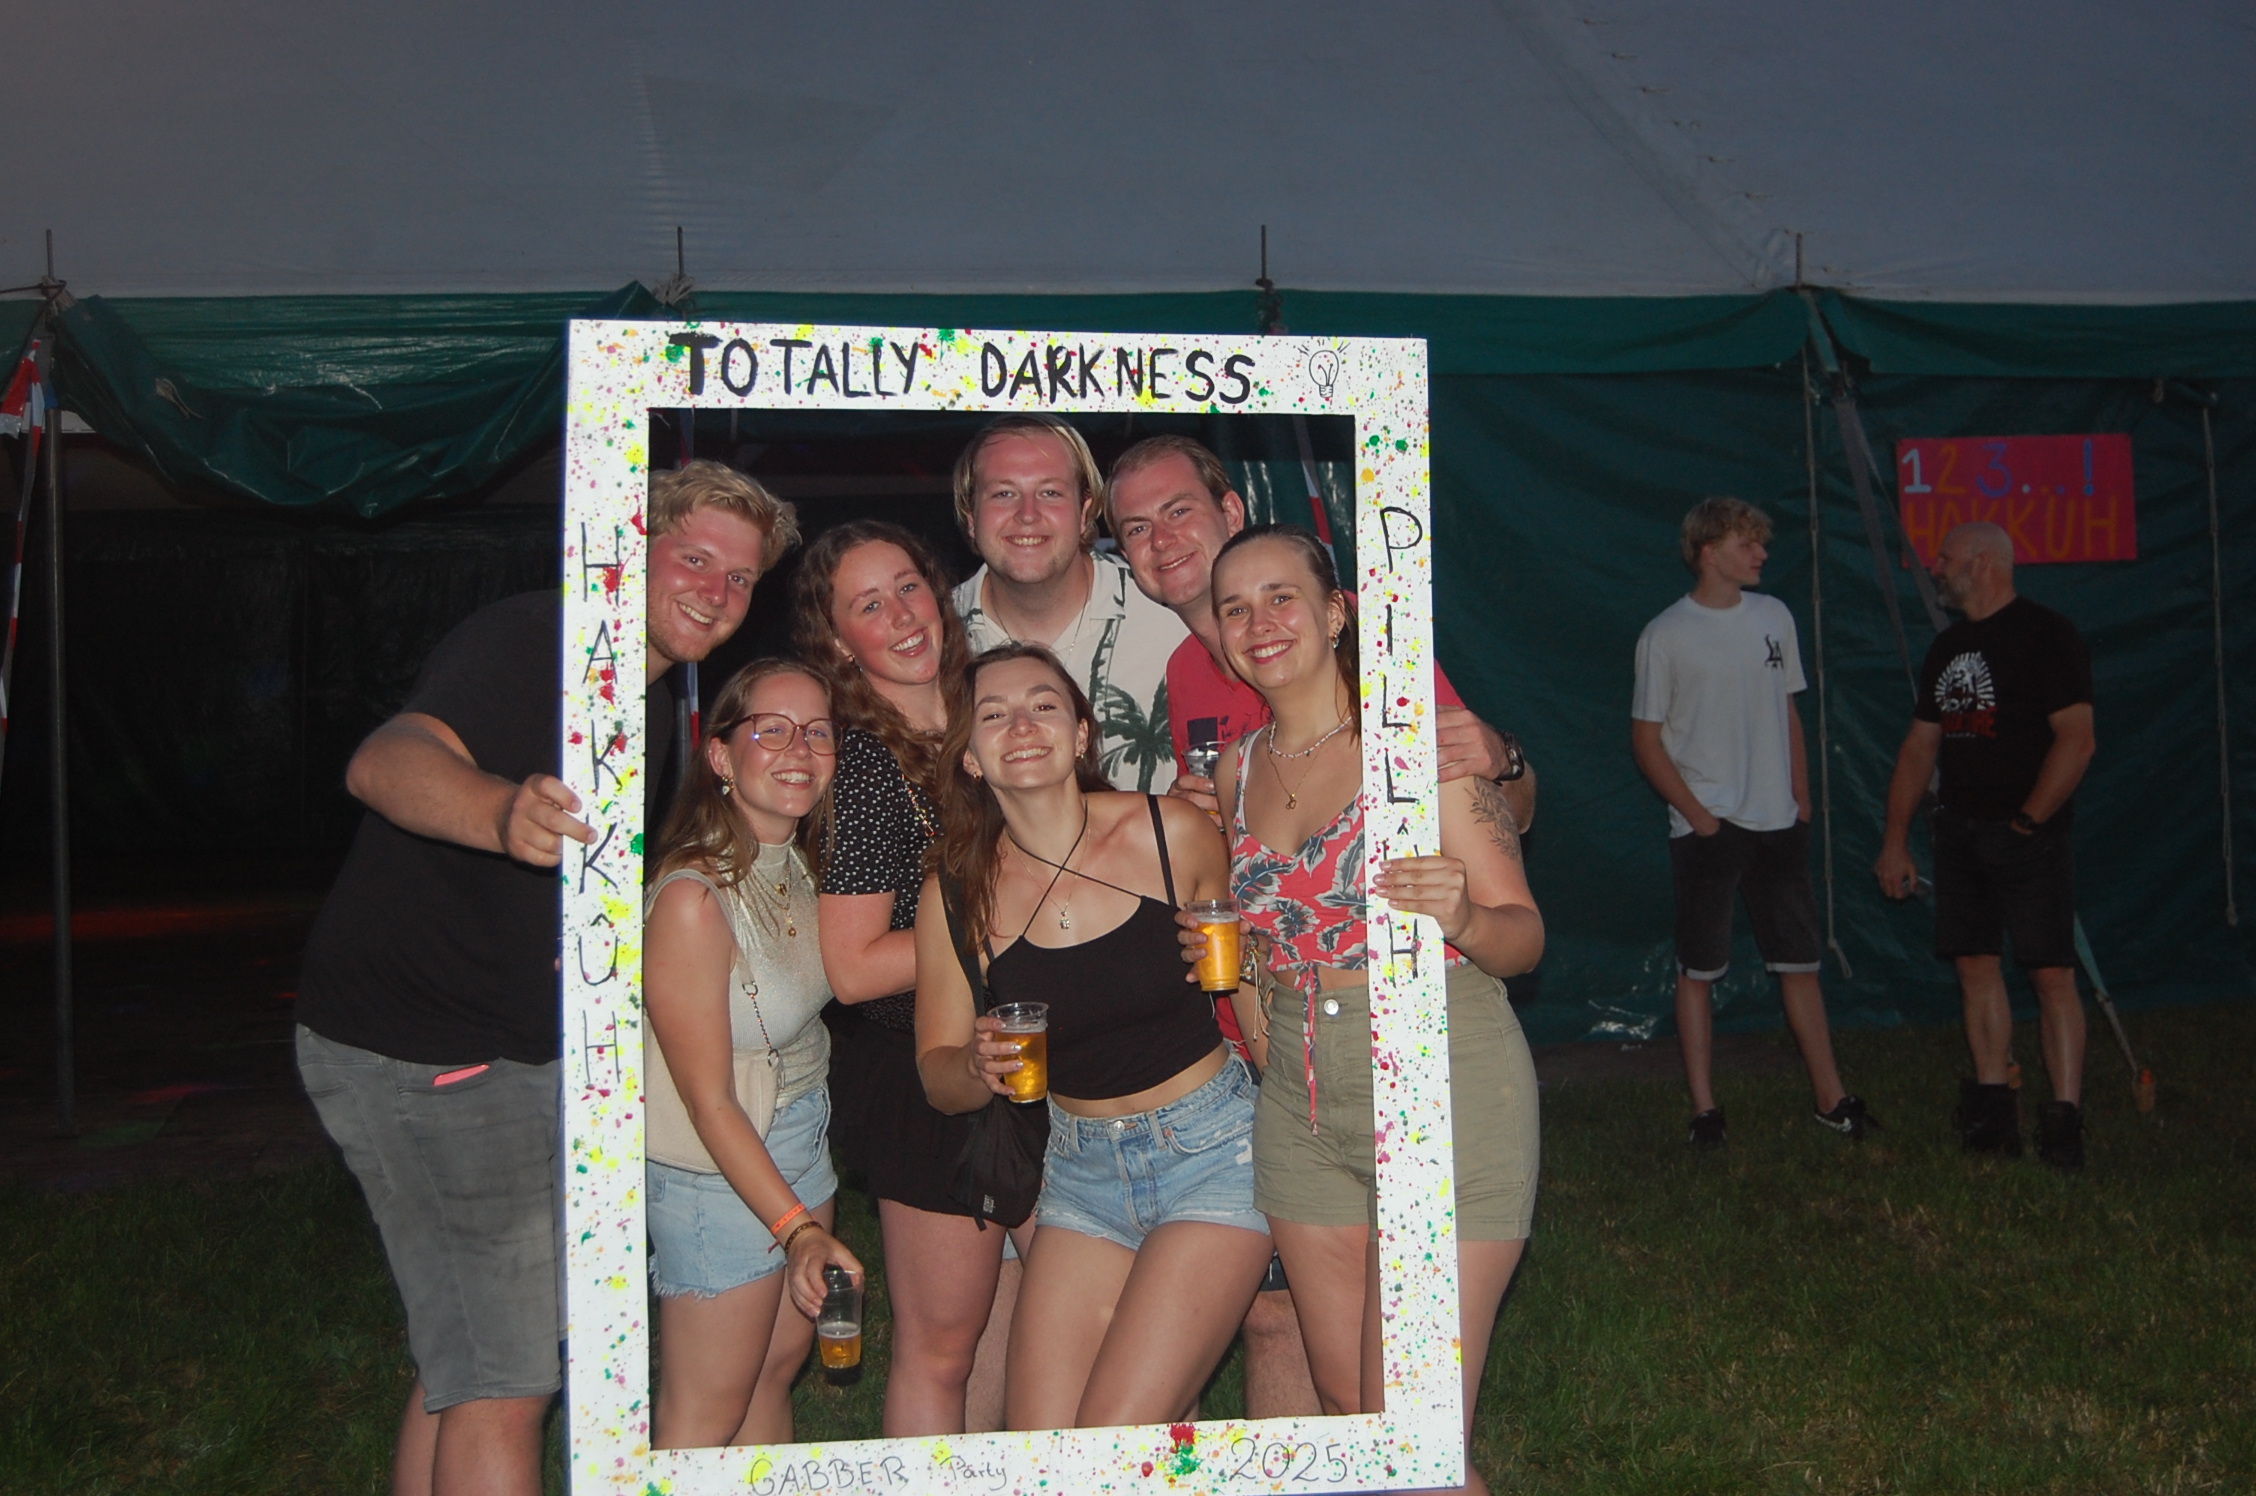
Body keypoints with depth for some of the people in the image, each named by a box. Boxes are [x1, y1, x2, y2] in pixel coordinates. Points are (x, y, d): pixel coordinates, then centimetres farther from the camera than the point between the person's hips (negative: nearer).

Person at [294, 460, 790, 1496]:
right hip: (418, 1050, -10)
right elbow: (384, 760, -39)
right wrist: (506, 812, -58)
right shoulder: (528, 641, -18)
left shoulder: (654, 707, 11)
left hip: (515, 1053, 10)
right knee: (505, 1379, -7)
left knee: (465, 1361, 19)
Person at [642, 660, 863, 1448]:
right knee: (708, 1413, 6)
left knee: (779, 1367, 19)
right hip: (719, 1174, -8)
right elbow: (710, 1103, -22)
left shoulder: (799, 865, -1)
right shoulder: (692, 901, -25)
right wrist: (797, 1229, -23)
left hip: (801, 1147, 8)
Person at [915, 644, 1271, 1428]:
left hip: (1213, 1155, -3)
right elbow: (938, 1076, 4)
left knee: (1115, 1441, -11)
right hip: (1081, 1172, 3)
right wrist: (978, 1067, -18)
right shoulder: (955, 893, -5)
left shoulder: (1174, 833, -11)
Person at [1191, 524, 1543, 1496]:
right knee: (1345, 1412, 14)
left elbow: (1522, 938, -8)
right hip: (1301, 1105, 6)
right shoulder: (1237, 771, 8)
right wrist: (1221, 951, 3)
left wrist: (1461, 918, -29)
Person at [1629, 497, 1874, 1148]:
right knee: (1698, 970, 2)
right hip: (1707, 829, -4)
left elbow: (1788, 714, 16)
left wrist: (1801, 802, 9)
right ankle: (1704, 1108, 11)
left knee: (1800, 962, 11)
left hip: (1778, 824, 5)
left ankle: (1830, 1097, 20)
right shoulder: (1665, 635, -6)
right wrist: (1697, 814, -10)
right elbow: (1646, 738, -4)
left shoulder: (1774, 617, 8)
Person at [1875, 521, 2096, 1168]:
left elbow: (2077, 739, -14)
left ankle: (2065, 1116, -4)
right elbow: (1920, 745, 16)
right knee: (1975, 965, 7)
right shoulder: (1947, 647, 15)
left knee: (2051, 972, -7)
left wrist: (2028, 821, -15)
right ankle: (1994, 1111, 14)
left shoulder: (2047, 635, -7)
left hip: (2028, 832, -7)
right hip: (1959, 833, 7)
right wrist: (1895, 838, 12)